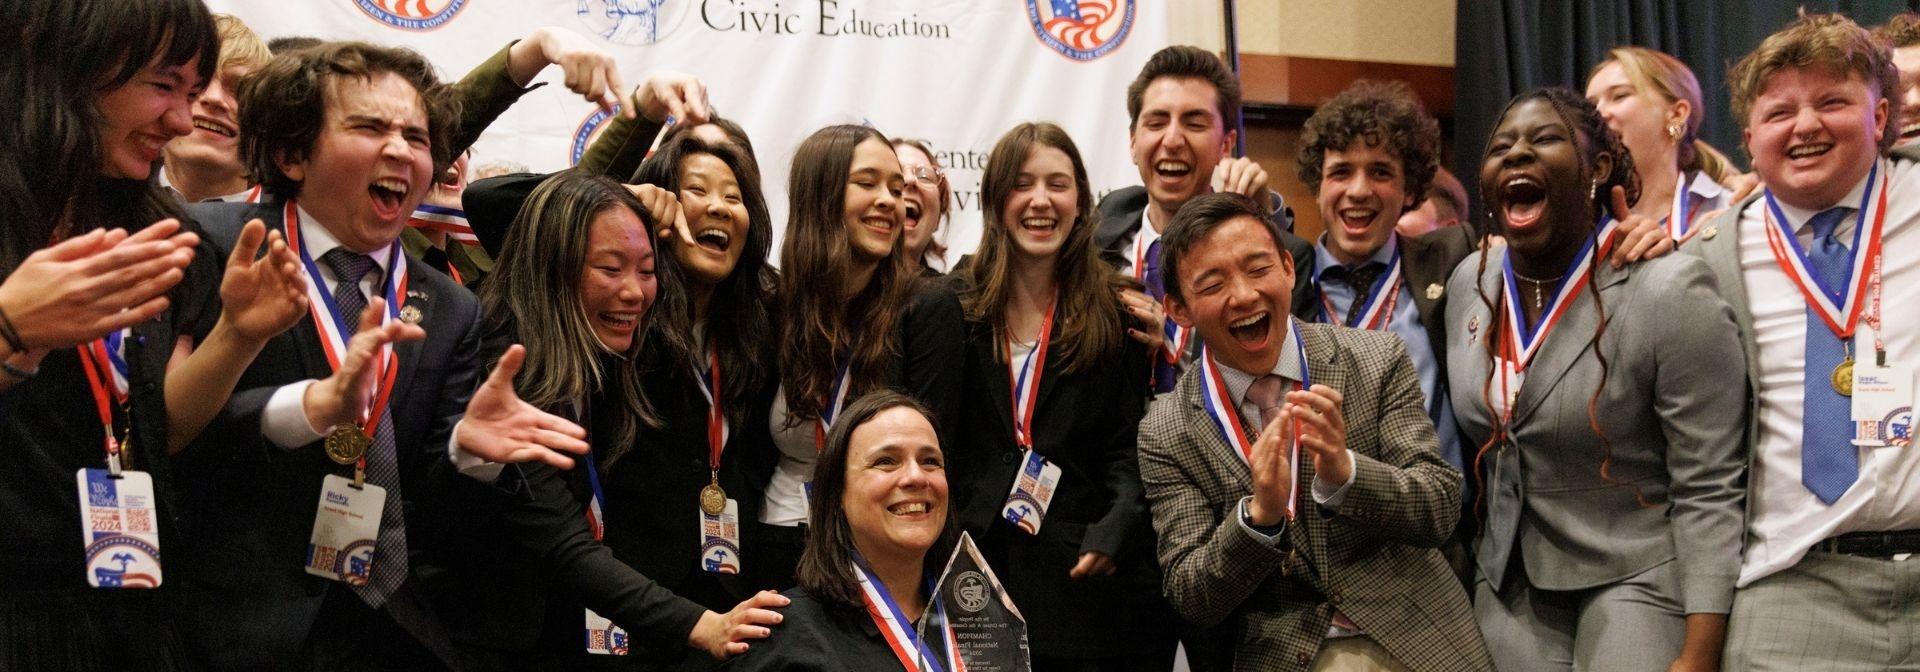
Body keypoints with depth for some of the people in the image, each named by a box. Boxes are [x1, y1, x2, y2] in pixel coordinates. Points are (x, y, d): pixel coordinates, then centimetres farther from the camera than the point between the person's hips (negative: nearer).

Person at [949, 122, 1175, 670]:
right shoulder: (956, 306, 7)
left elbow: (1131, 442, -2)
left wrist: (1115, 531, -16)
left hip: (1085, 570, -1)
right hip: (977, 559, 1)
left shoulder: (1117, 311, 3)